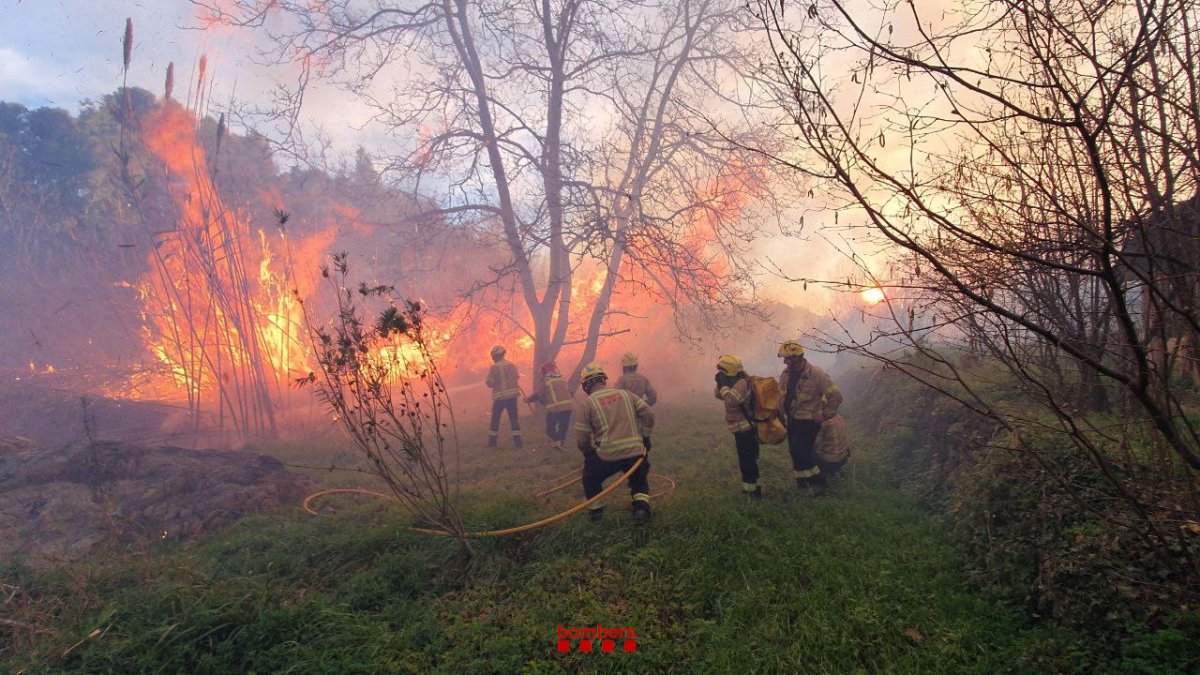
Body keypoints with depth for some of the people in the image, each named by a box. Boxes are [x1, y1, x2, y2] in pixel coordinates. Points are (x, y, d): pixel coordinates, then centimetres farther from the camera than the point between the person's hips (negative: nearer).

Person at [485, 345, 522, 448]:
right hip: (512, 395, 4)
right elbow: (516, 377, 15)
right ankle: (517, 441, 4)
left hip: (500, 396, -4)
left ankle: (492, 441, 13)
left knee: (495, 419, 8)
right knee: (514, 418, 7)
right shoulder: (512, 365, 4)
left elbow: (490, 383, -10)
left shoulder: (494, 367, -12)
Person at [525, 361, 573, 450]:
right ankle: (560, 442, 9)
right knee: (563, 427, 17)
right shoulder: (563, 380, 15)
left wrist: (528, 399, 21)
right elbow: (569, 393, 20)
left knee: (550, 427, 14)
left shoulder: (545, 382, 2)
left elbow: (538, 395, 5)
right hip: (567, 406, 4)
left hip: (554, 408, -4)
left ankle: (555, 440, -3)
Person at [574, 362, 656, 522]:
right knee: (640, 480, 29)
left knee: (590, 478, 27)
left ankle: (596, 510, 23)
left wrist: (589, 455, 17)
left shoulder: (586, 403, 1)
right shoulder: (625, 394, 12)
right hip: (636, 454, 3)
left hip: (607, 456, -2)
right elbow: (649, 415, 7)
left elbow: (581, 440, -1)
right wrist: (644, 438, 18)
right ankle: (642, 505, 6)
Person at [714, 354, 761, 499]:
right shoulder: (735, 381, 8)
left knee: (747, 460, -4)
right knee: (746, 458, 20)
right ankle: (749, 486, 32)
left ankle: (753, 490, 4)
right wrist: (720, 383, -6)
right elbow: (719, 395, 11)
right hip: (741, 428, 11)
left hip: (745, 428, -10)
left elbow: (731, 401, -36)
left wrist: (724, 384, -27)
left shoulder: (742, 383, -23)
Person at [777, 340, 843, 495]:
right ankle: (803, 481, 32)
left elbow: (836, 396, -17)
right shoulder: (786, 373, -4)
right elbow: (782, 395, 12)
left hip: (809, 421, -6)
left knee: (799, 453, -11)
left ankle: (818, 480, 9)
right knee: (794, 452, 13)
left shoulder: (816, 374, -22)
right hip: (792, 419, 6)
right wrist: (783, 415, 11)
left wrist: (826, 415, -12)